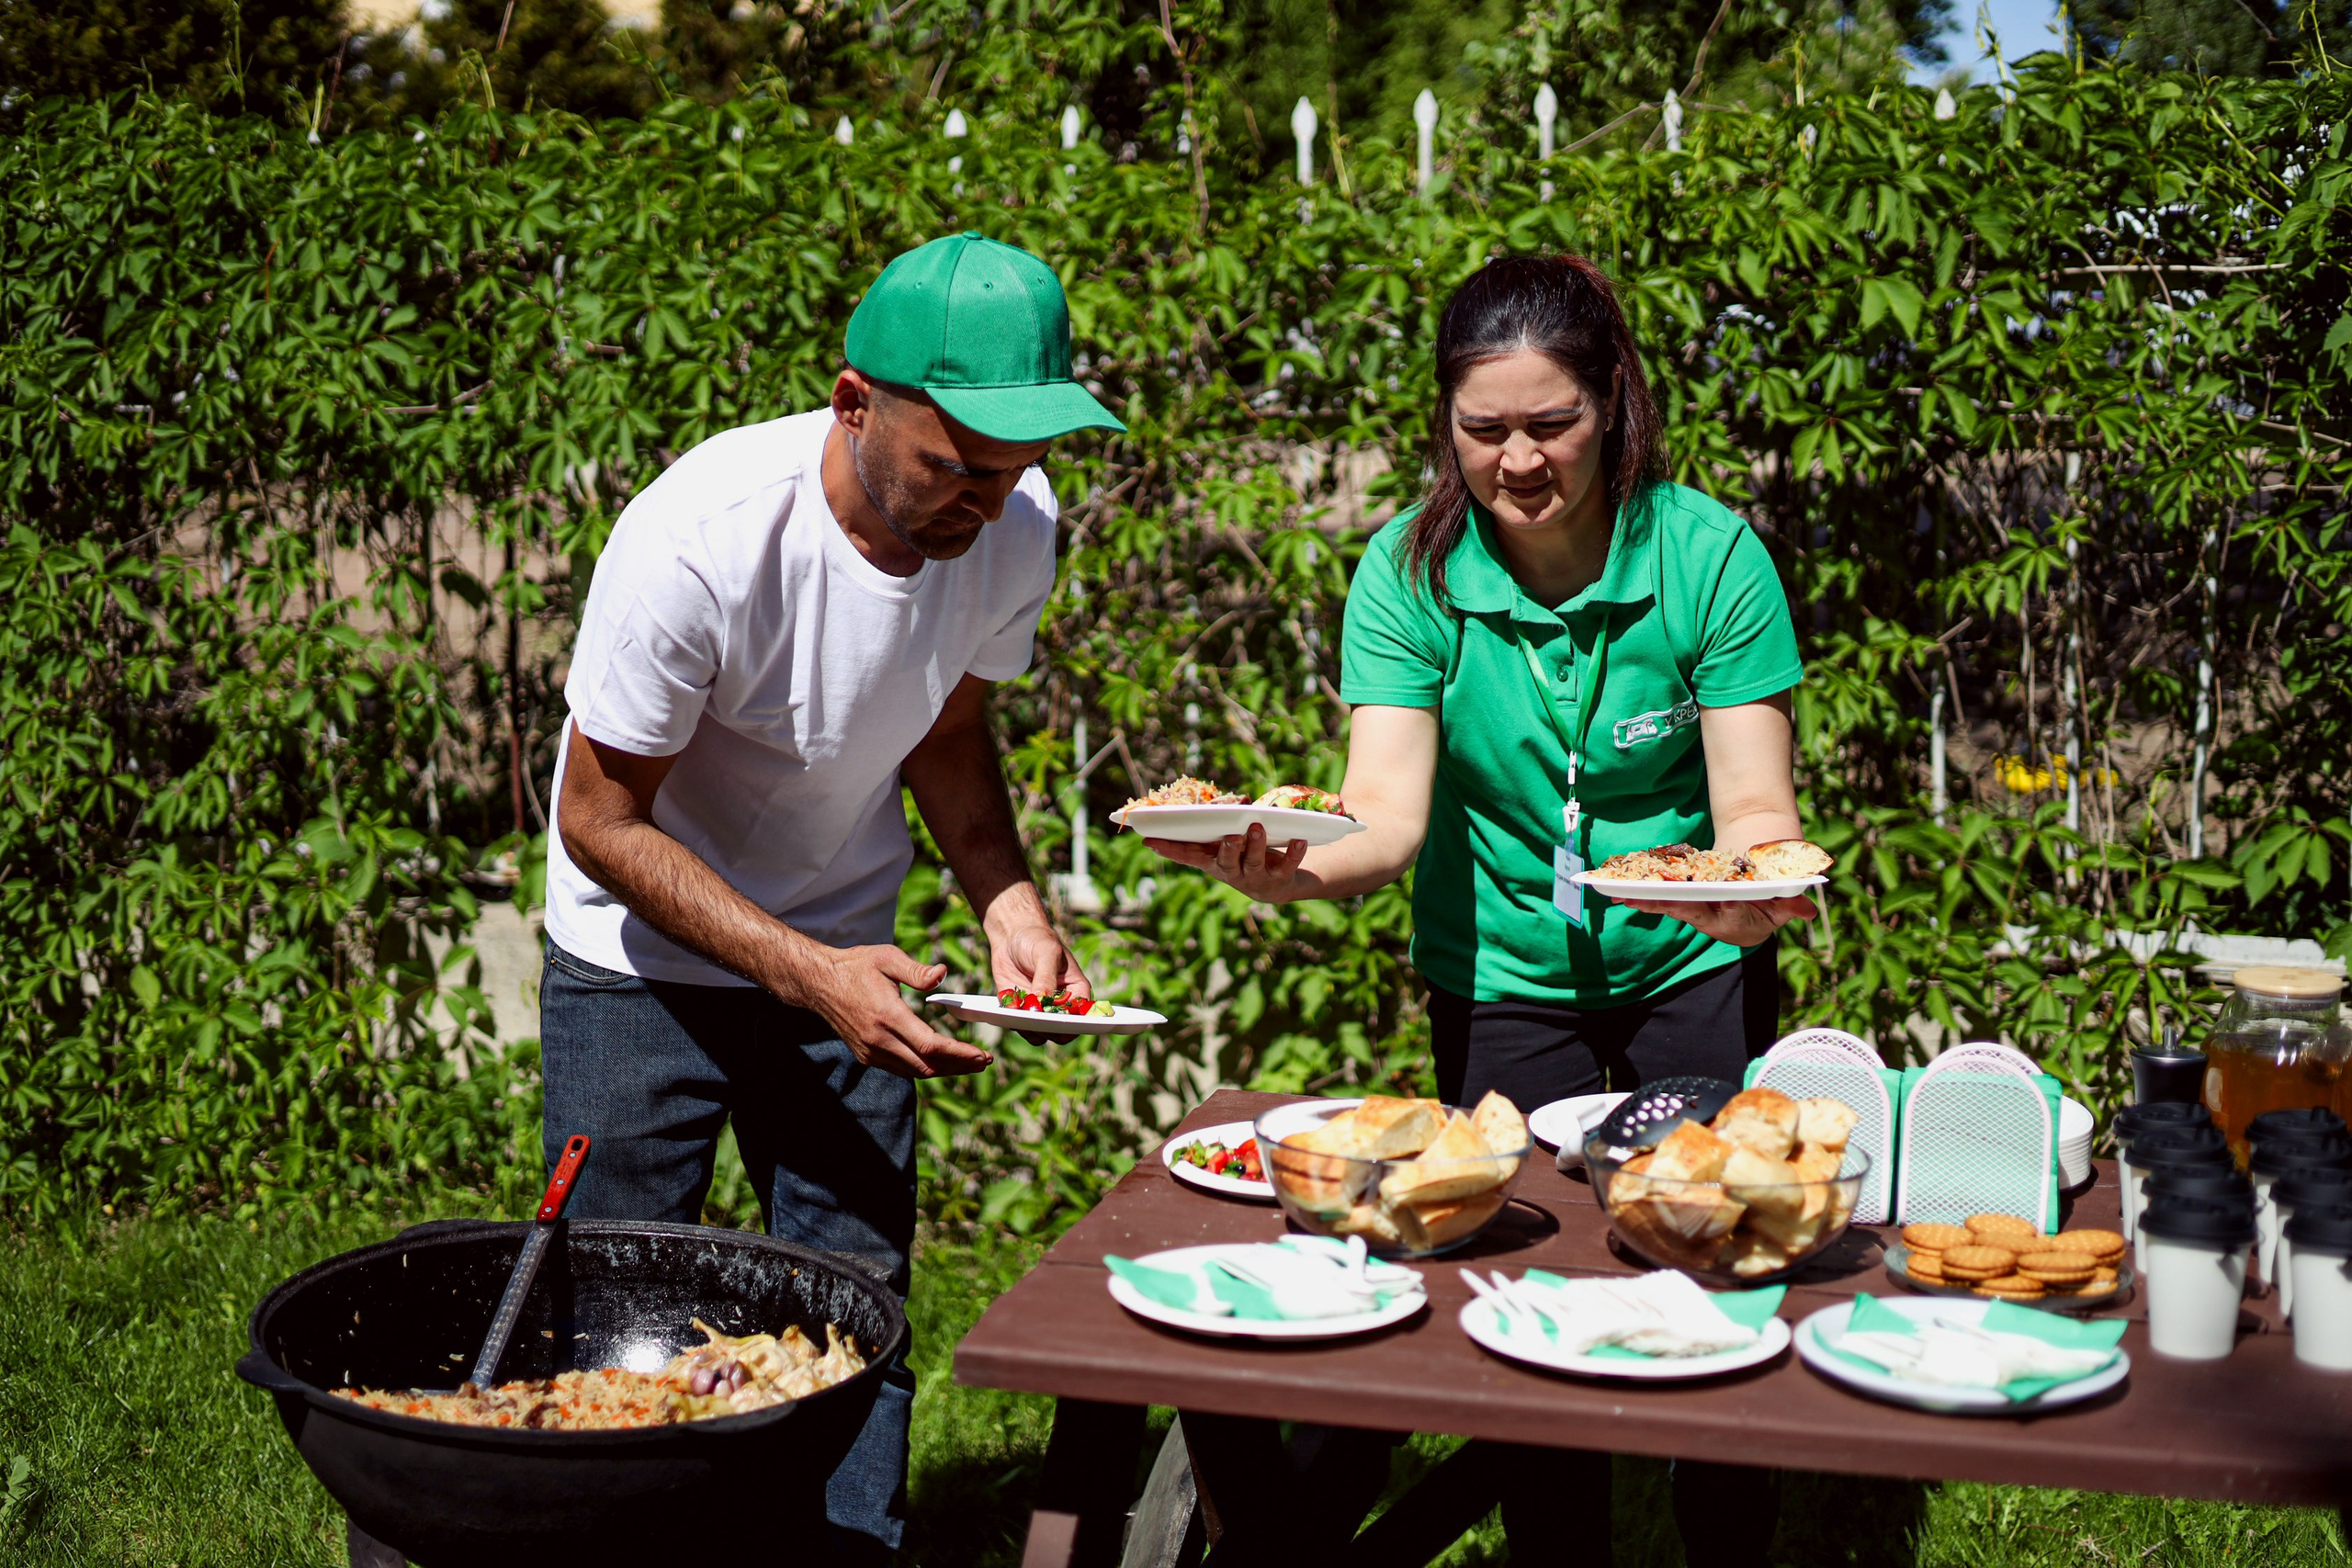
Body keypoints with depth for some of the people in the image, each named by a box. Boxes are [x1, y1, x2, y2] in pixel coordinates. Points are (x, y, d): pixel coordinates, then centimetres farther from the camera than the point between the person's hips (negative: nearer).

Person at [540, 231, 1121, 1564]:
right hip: (643, 961, -4)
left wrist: (1007, 896, -15)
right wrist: (806, 974, -30)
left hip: (841, 950, 4)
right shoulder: (699, 538, -31)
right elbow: (600, 821, -21)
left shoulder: (1016, 522, -15)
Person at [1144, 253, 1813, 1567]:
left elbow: (1754, 803, -17)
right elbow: (1389, 815, -21)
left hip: (1693, 966, 0)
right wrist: (1288, 870, -43)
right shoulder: (1412, 572, -13)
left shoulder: (1709, 555, -15)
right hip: (1502, 977, 1)